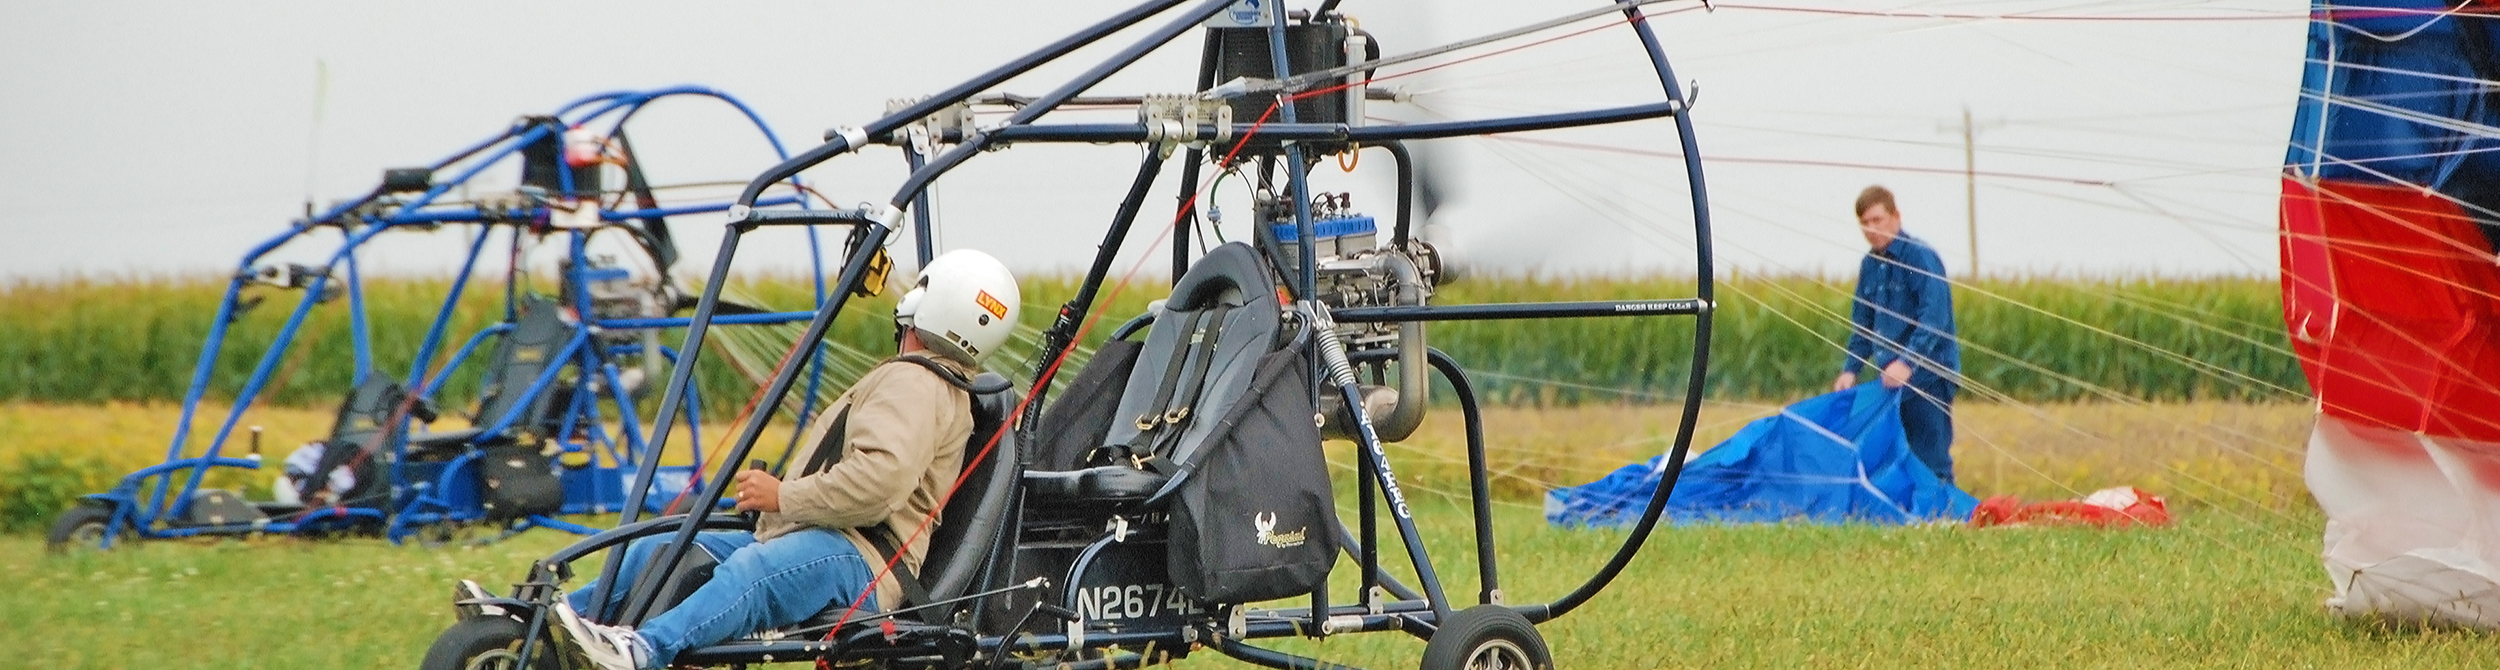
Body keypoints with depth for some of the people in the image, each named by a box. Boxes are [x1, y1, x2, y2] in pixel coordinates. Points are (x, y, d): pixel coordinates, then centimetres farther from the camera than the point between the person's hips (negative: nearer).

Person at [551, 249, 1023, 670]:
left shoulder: (913, 382, -7)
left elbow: (880, 479, -24)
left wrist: (784, 497, -15)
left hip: (856, 559, -12)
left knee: (753, 568, -41)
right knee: (658, 551, 4)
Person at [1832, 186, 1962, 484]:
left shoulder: (1921, 257, -10)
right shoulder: (1869, 265, 14)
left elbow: (1934, 318, -20)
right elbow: (1862, 325, 22)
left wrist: (1907, 363, -29)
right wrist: (1850, 369, 9)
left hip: (1927, 376, -8)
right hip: (1889, 379, 8)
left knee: (1931, 460, -9)